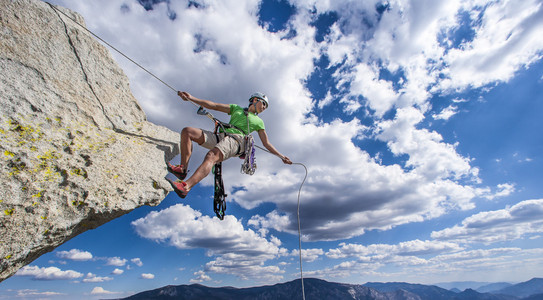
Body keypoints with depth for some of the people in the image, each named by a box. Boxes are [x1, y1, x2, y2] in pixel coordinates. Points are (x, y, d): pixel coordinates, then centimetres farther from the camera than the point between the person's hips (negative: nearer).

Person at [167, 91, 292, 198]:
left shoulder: (258, 122, 27)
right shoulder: (236, 108, 30)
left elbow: (266, 144, 25)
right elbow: (213, 105, 21)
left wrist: (281, 156, 15)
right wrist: (191, 98, 11)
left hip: (236, 139, -4)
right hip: (220, 136, 4)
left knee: (211, 157, -34)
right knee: (187, 131, -14)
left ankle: (186, 187, -51)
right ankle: (183, 169, -20)